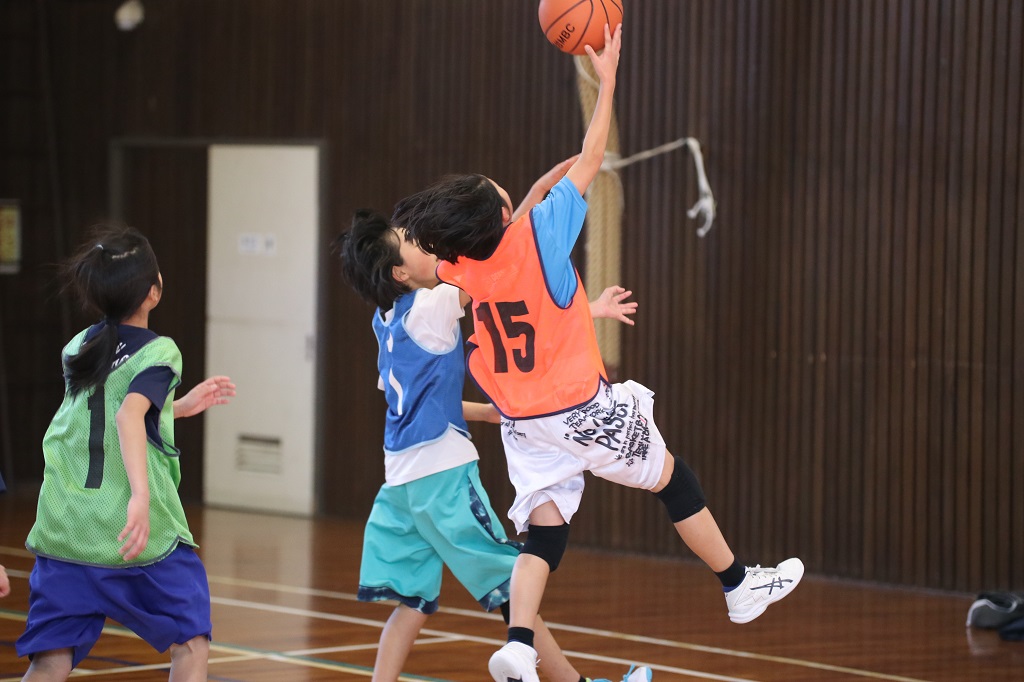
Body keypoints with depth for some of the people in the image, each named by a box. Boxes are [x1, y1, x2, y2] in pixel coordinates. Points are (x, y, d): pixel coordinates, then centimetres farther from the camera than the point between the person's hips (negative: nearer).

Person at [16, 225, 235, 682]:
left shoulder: (76, 350, 12)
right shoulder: (158, 352, -6)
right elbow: (128, 415, -25)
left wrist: (180, 406, 31)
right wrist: (142, 496, -35)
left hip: (64, 531, 5)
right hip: (138, 535, -5)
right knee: (191, 644, 11)